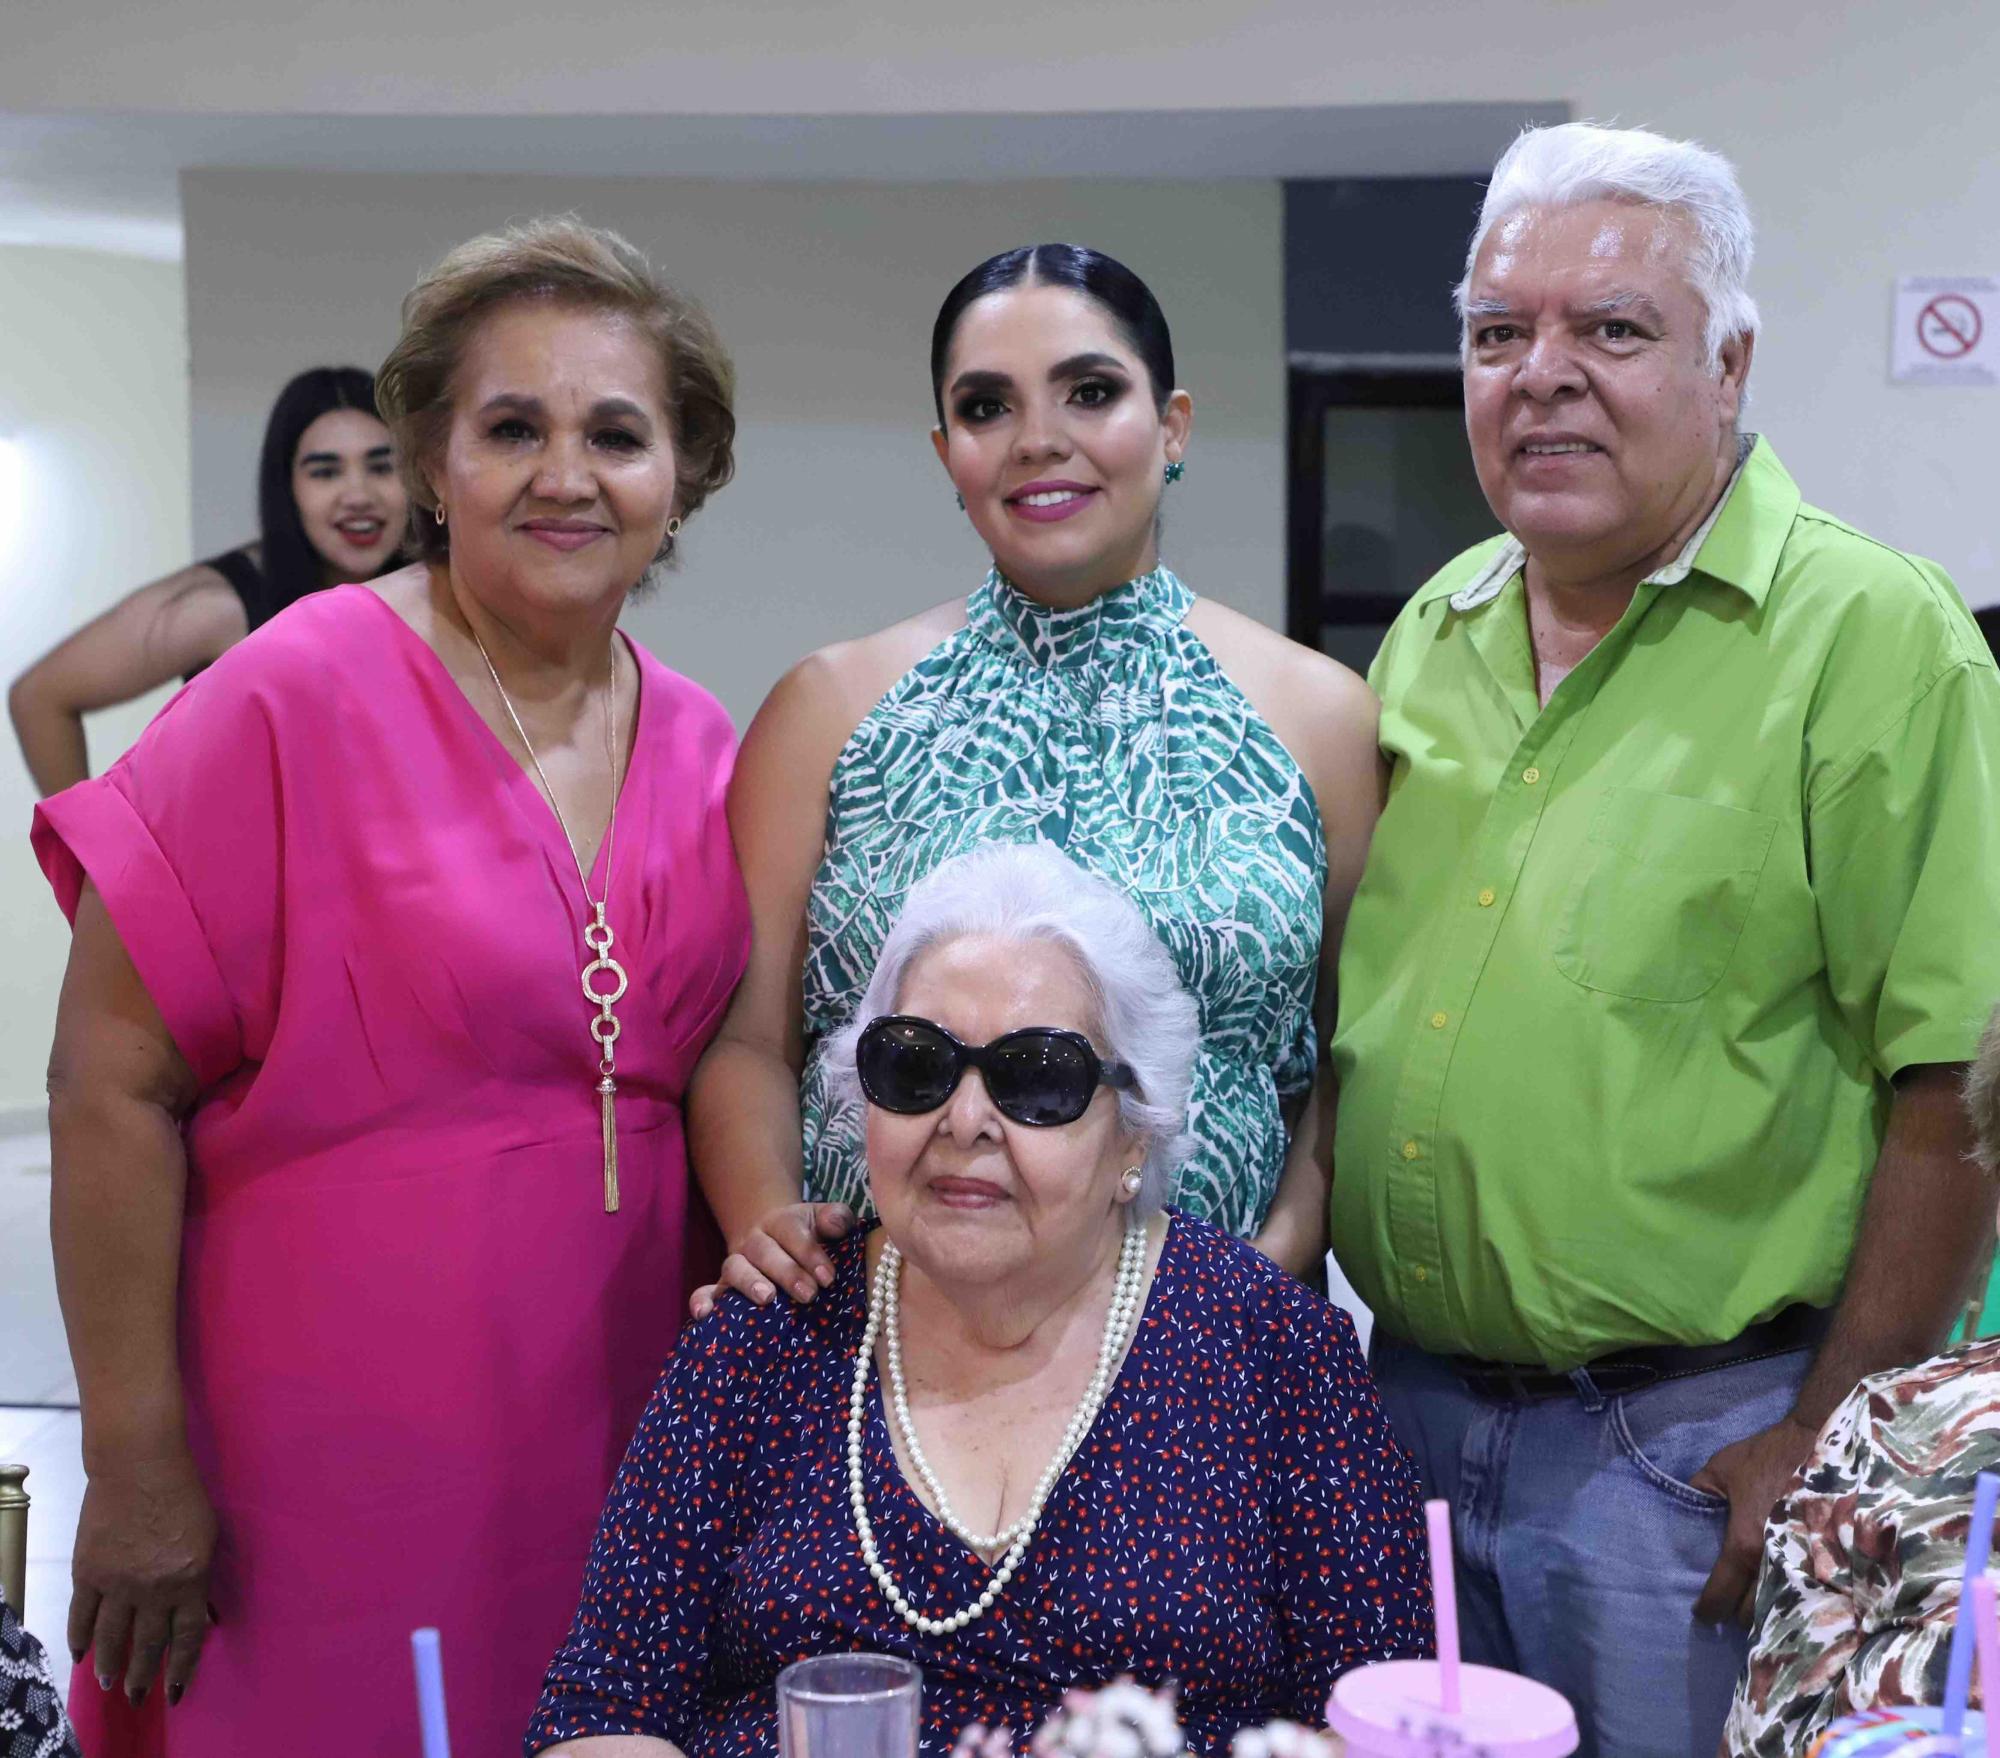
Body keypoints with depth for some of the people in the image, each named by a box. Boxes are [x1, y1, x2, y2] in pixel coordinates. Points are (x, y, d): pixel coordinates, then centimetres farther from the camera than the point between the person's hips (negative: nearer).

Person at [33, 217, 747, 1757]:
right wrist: (137, 1466, -13)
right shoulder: (300, 695, -12)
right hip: (346, 1455, -5)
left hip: (618, 1450, 5)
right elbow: (112, 1086, -12)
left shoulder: (703, 747, 5)